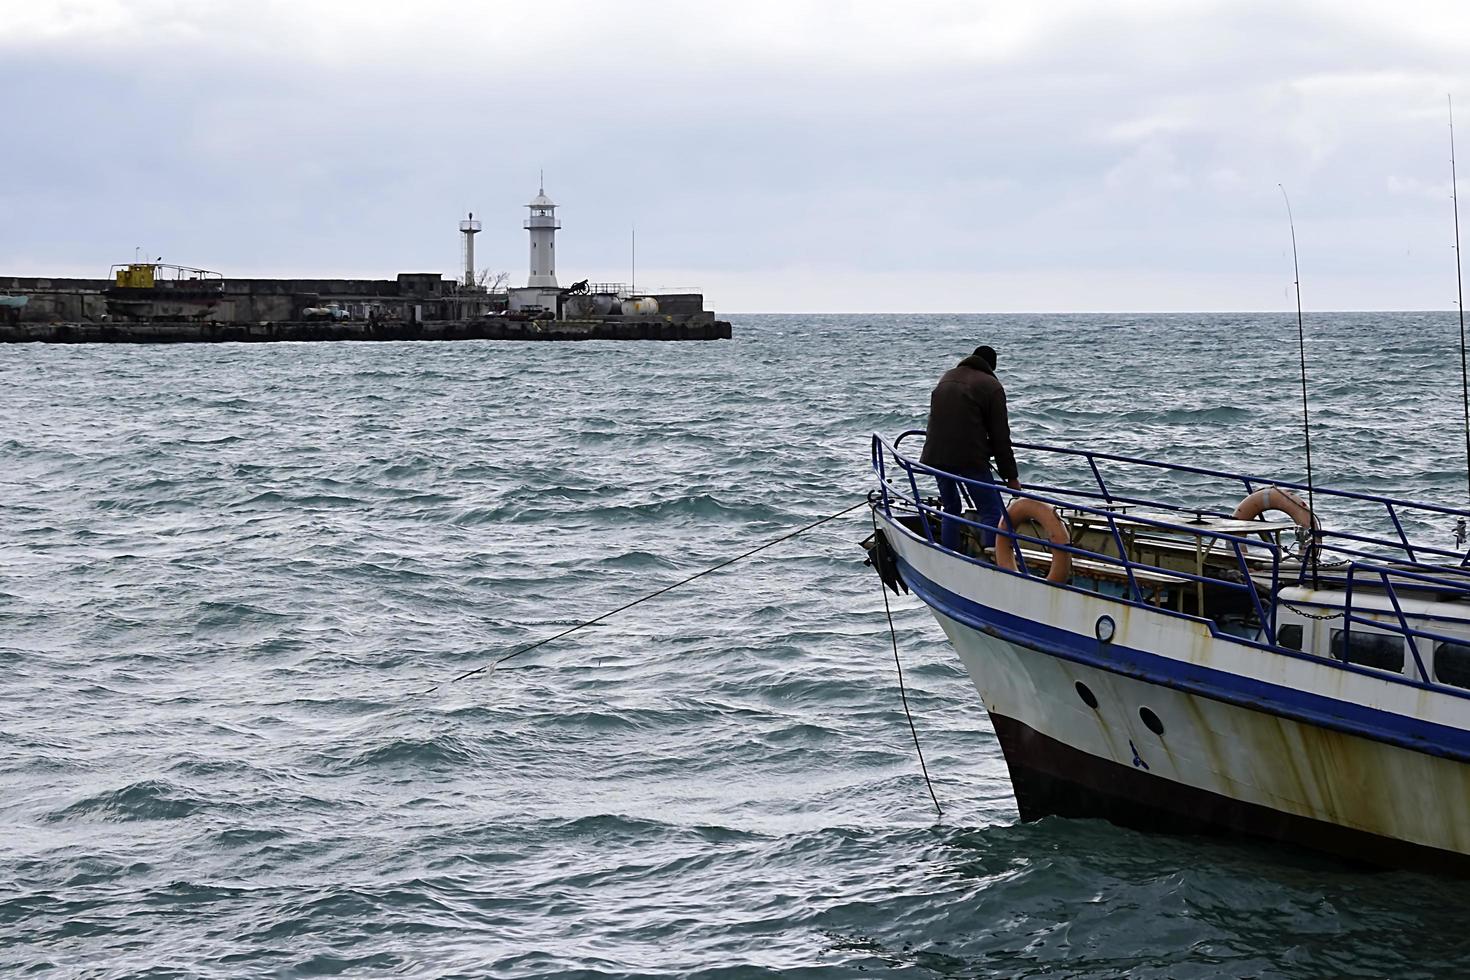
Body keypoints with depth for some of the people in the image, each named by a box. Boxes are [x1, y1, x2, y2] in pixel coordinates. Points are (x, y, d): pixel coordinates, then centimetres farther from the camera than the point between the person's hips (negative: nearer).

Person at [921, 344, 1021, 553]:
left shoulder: (947, 377, 20)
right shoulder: (991, 386, 1)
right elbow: (1000, 436, -2)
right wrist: (1011, 476, 2)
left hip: (936, 455, 7)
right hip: (970, 458, -7)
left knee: (951, 509, 20)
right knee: (992, 512, -4)